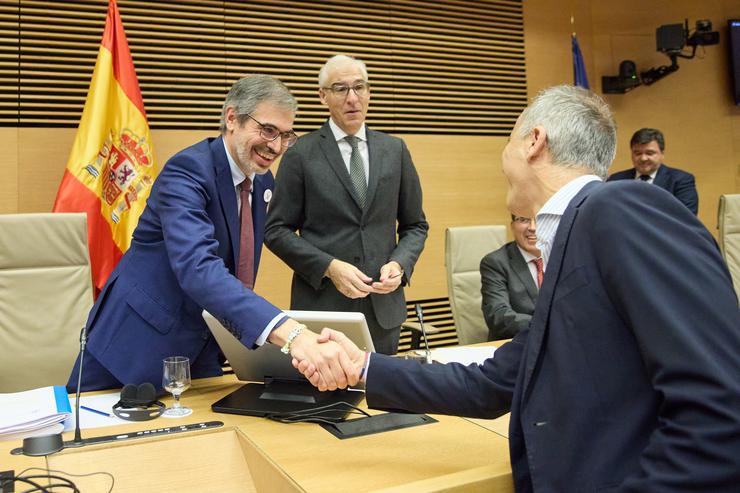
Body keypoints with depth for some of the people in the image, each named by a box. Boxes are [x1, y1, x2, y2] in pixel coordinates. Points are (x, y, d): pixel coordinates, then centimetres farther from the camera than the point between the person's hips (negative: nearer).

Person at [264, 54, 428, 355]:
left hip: (384, 306, 3)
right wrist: (329, 267, -15)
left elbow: (415, 225, 10)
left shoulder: (395, 150, 6)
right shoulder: (301, 154, -3)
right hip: (322, 304, -3)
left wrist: (399, 264, -8)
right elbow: (277, 230, -3)